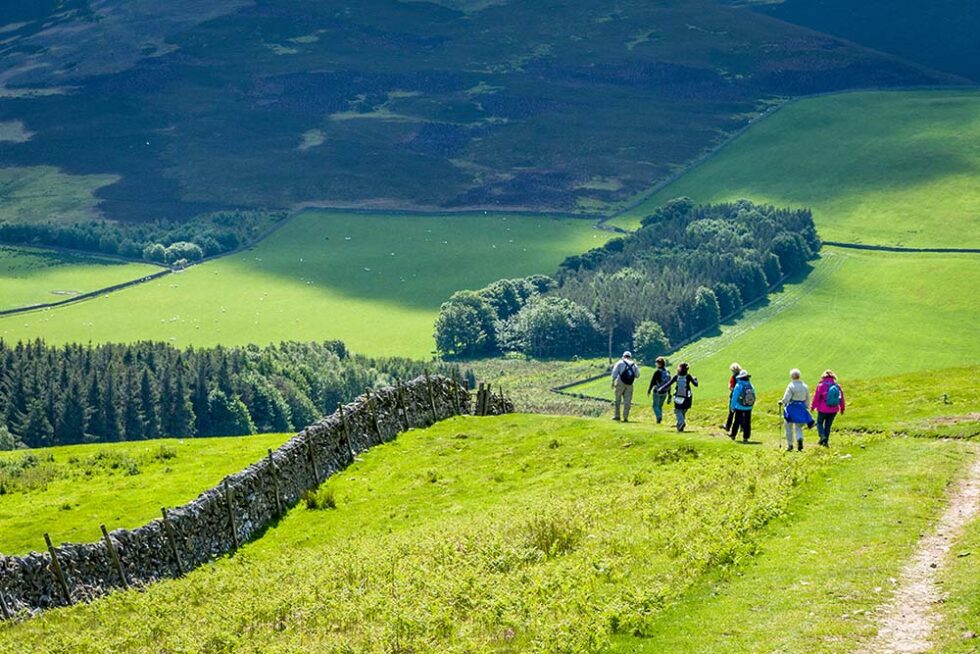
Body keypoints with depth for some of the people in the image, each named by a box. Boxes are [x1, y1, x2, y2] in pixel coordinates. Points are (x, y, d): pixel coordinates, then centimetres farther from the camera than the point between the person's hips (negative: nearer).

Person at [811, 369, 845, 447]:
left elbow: (816, 397, -7)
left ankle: (823, 437, -6)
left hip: (823, 410, -3)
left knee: (819, 423, 16)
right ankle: (826, 441, 15)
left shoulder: (821, 386, -12)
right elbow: (841, 399, 7)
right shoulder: (838, 386, -1)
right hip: (834, 410, 3)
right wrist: (842, 408, 20)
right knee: (828, 425, 15)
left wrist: (812, 407, 6)